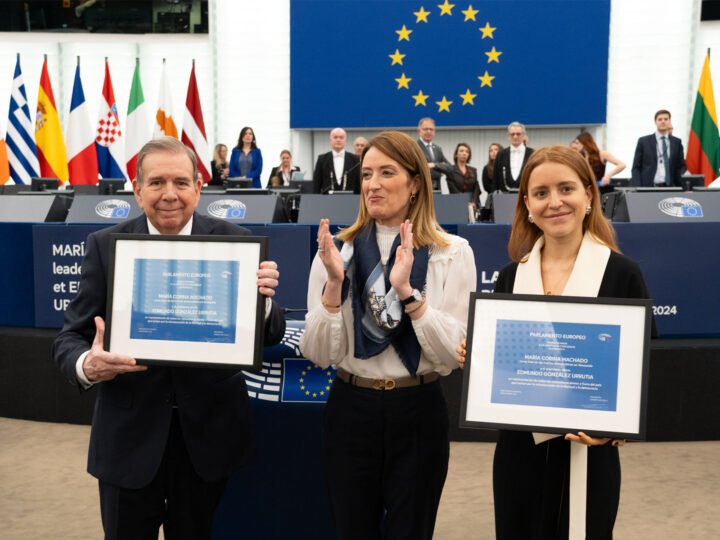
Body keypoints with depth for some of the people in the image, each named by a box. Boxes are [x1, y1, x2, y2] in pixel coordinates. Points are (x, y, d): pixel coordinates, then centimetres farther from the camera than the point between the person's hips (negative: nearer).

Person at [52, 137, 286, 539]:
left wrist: (262, 298, -28)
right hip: (129, 436, 0)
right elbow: (71, 336, -1)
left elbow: (270, 337, -5)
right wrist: (87, 365, -25)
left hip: (209, 433, 0)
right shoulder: (105, 245, -3)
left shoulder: (234, 242, -5)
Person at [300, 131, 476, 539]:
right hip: (350, 409, 1)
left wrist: (407, 291, -22)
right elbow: (319, 354, -5)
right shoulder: (337, 250, -1)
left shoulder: (453, 252, -5)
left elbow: (455, 355, -11)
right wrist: (334, 282, -18)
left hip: (418, 412, -1)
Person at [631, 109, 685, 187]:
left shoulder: (677, 142, 11)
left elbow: (681, 166, 16)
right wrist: (638, 189, -9)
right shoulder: (643, 141, 5)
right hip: (648, 187, -2)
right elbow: (636, 168, 4)